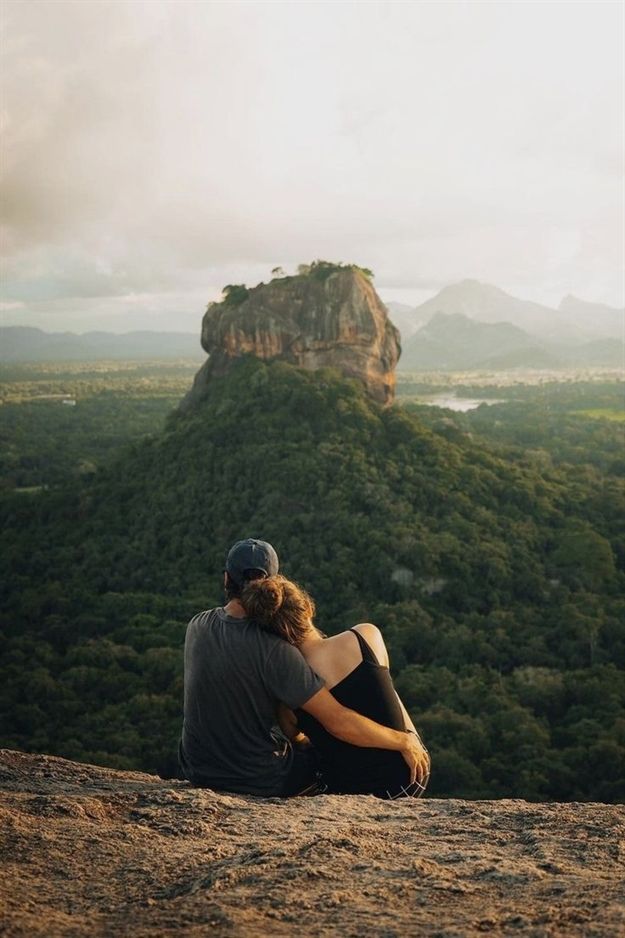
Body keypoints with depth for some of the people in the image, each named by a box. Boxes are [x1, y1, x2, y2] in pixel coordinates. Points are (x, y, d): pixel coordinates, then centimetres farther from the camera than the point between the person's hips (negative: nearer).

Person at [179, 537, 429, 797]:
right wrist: (405, 741, -14)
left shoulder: (197, 626, -8)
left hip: (197, 770, 6)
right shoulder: (273, 649, -27)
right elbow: (338, 722, -26)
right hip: (257, 781, -5)